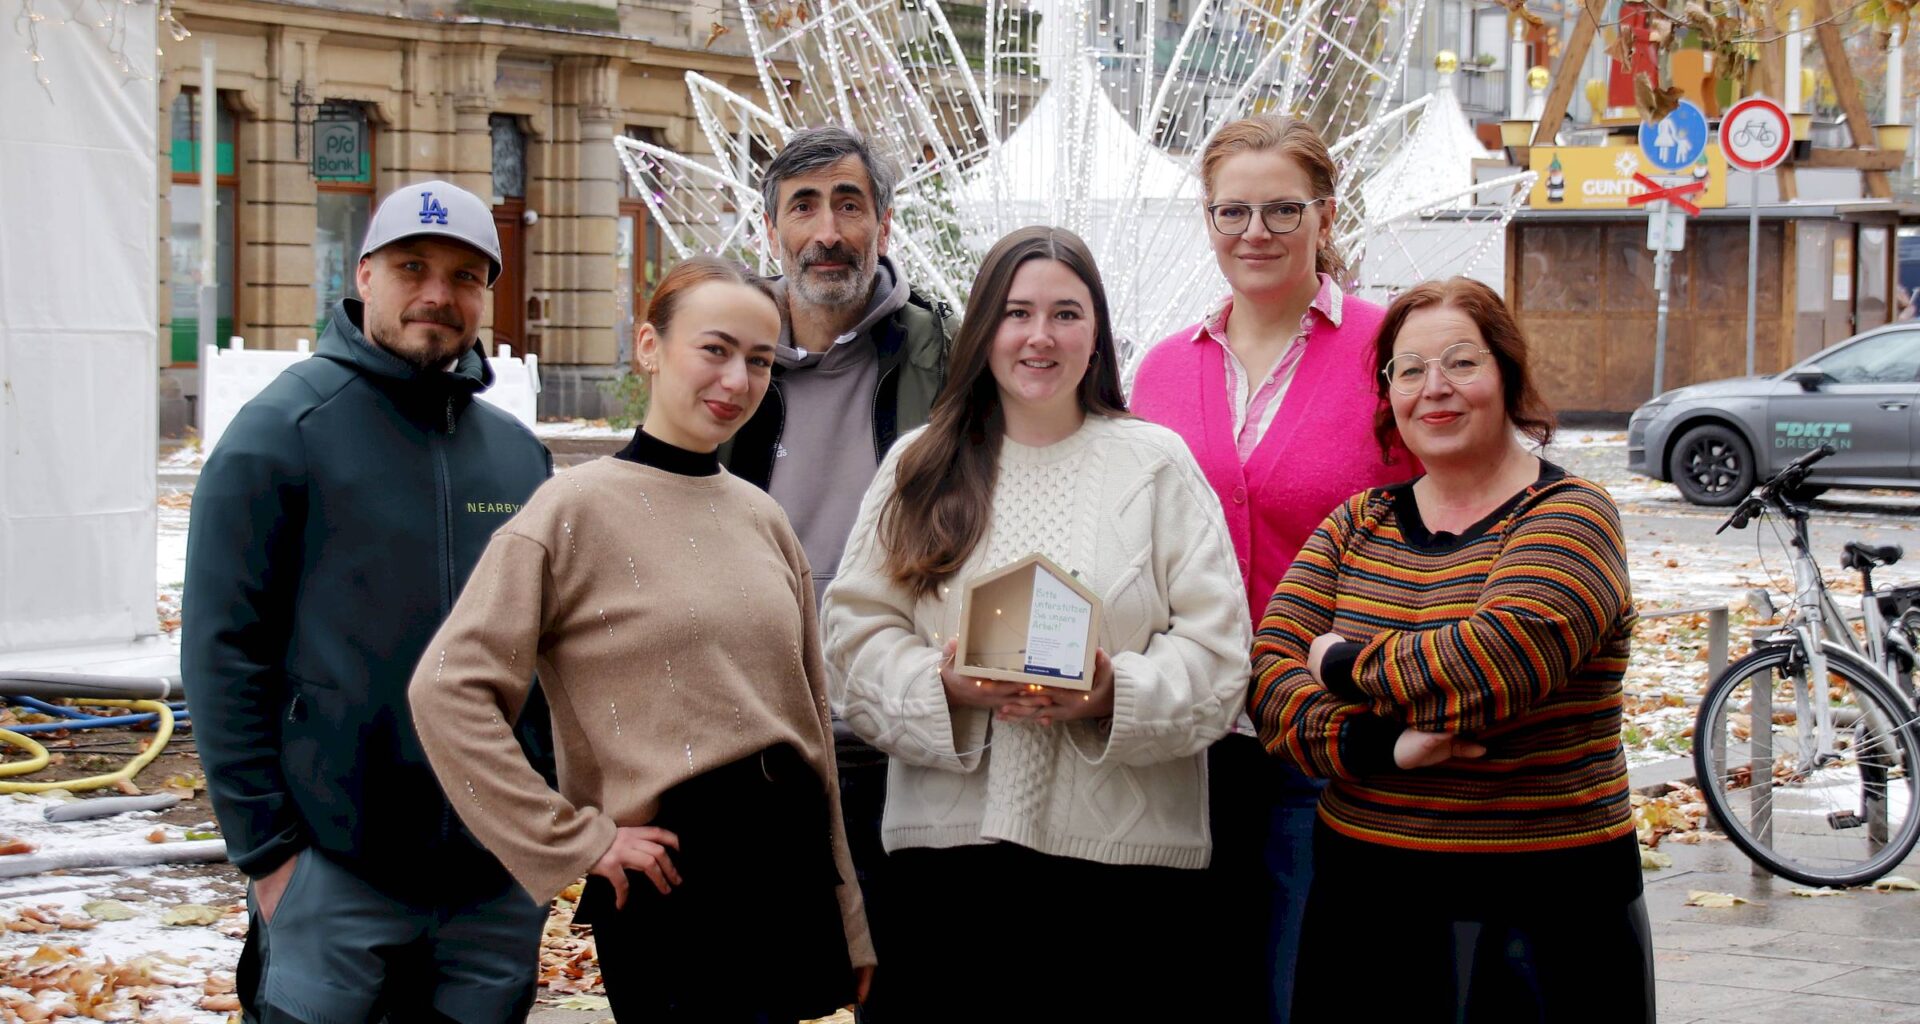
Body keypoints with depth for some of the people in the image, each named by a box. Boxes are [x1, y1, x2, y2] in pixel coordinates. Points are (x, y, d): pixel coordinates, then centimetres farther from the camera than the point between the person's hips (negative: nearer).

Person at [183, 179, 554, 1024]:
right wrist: (264, 845, -11)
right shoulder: (281, 432, -4)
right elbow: (221, 649, -8)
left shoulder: (519, 454, 12)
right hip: (332, 876, -5)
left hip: (500, 880, 5)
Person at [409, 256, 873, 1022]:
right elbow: (446, 690, -14)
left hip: (792, 865, 6)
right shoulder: (580, 509, -6)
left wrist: (848, 927, 16)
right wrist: (575, 840, -14)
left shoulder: (761, 520, 12)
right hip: (676, 884, -6)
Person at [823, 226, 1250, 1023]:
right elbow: (856, 632, 6)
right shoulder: (920, 467, 12)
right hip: (951, 836, 1)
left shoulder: (1157, 464, 7)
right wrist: (945, 685, -13)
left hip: (1122, 845, -1)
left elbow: (1216, 651, 0)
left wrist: (1119, 694, -18)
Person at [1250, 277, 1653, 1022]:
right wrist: (1380, 744, -19)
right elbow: (1269, 671, -2)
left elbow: (1491, 667, -24)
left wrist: (1344, 665, -9)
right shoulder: (1357, 525, 10)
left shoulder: (1570, 518, -7)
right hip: (1363, 898, 5)